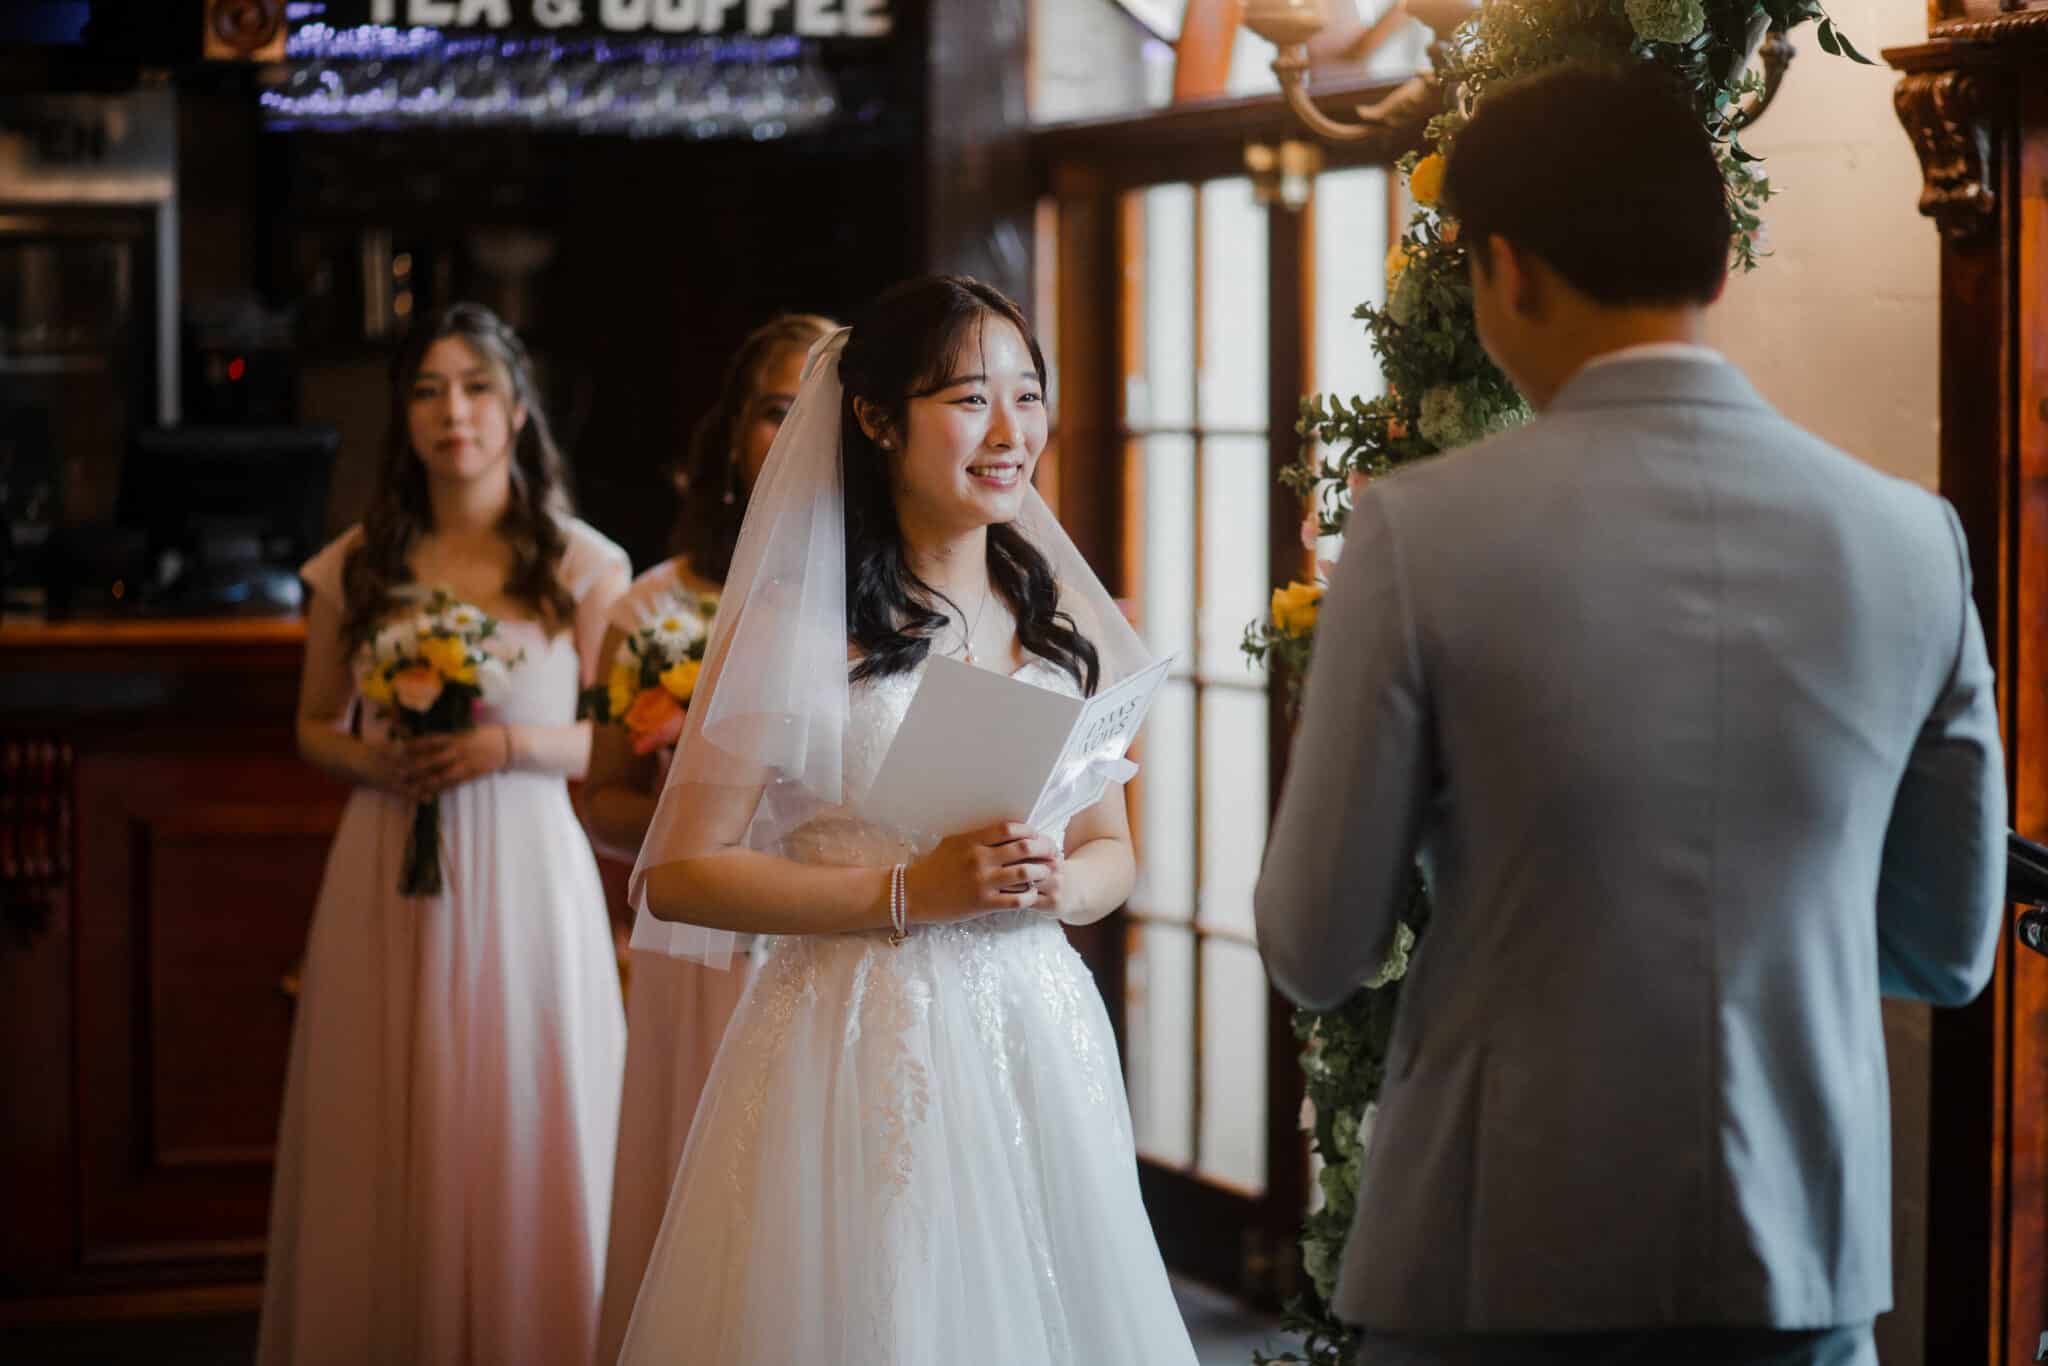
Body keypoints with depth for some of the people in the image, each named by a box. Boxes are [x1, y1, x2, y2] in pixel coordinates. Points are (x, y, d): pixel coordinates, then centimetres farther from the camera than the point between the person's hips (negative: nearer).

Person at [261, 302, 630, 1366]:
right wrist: (374, 761, -6)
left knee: (520, 1144, 0)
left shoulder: (580, 563, 1)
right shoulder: (357, 566, 6)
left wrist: (509, 743, -14)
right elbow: (315, 727, 15)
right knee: (387, 1143, 3)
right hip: (389, 874, 2)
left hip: (525, 873, -2)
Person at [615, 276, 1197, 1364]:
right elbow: (678, 875, -10)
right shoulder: (799, 625, -8)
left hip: (1036, 1039, 5)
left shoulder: (1061, 619, 9)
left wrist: (1055, 885, -7)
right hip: (862, 1045, -5)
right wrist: (910, 891, -17)